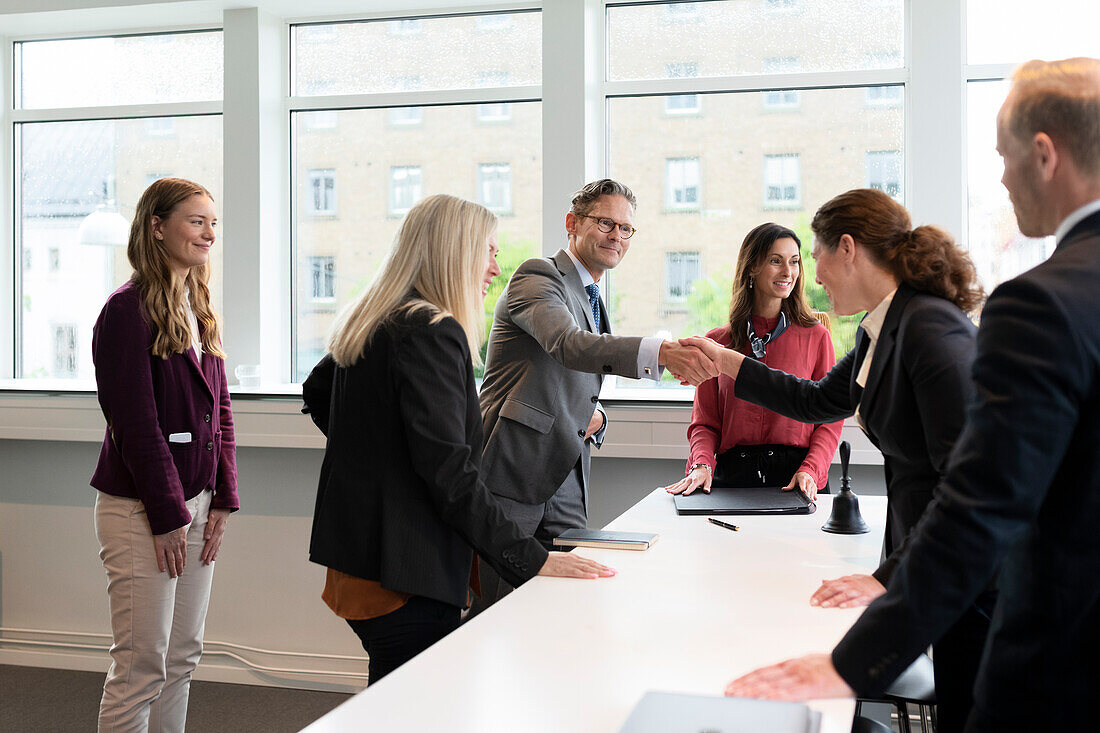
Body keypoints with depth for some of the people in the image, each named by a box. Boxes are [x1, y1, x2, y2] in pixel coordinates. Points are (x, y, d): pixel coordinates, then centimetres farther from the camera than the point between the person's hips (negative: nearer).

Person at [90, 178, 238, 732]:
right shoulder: (129, 310, -11)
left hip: (197, 503, 8)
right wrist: (167, 515, -15)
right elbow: (135, 421, -16)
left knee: (183, 658, 13)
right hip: (142, 509, -8)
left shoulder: (199, 311, 14)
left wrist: (223, 498, 7)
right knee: (141, 666, -3)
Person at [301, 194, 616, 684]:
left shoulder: (366, 323, 12)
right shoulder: (433, 332, -16)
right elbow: (449, 471, -22)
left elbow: (317, 393, 31)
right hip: (405, 574, -10)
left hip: (356, 558, 10)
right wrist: (530, 560, -19)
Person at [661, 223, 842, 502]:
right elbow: (704, 422, 10)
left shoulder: (816, 337, 6)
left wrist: (809, 471, -10)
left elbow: (829, 419, 6)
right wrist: (701, 464, -9)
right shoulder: (716, 341, 9)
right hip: (732, 476, 1)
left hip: (795, 479, -1)